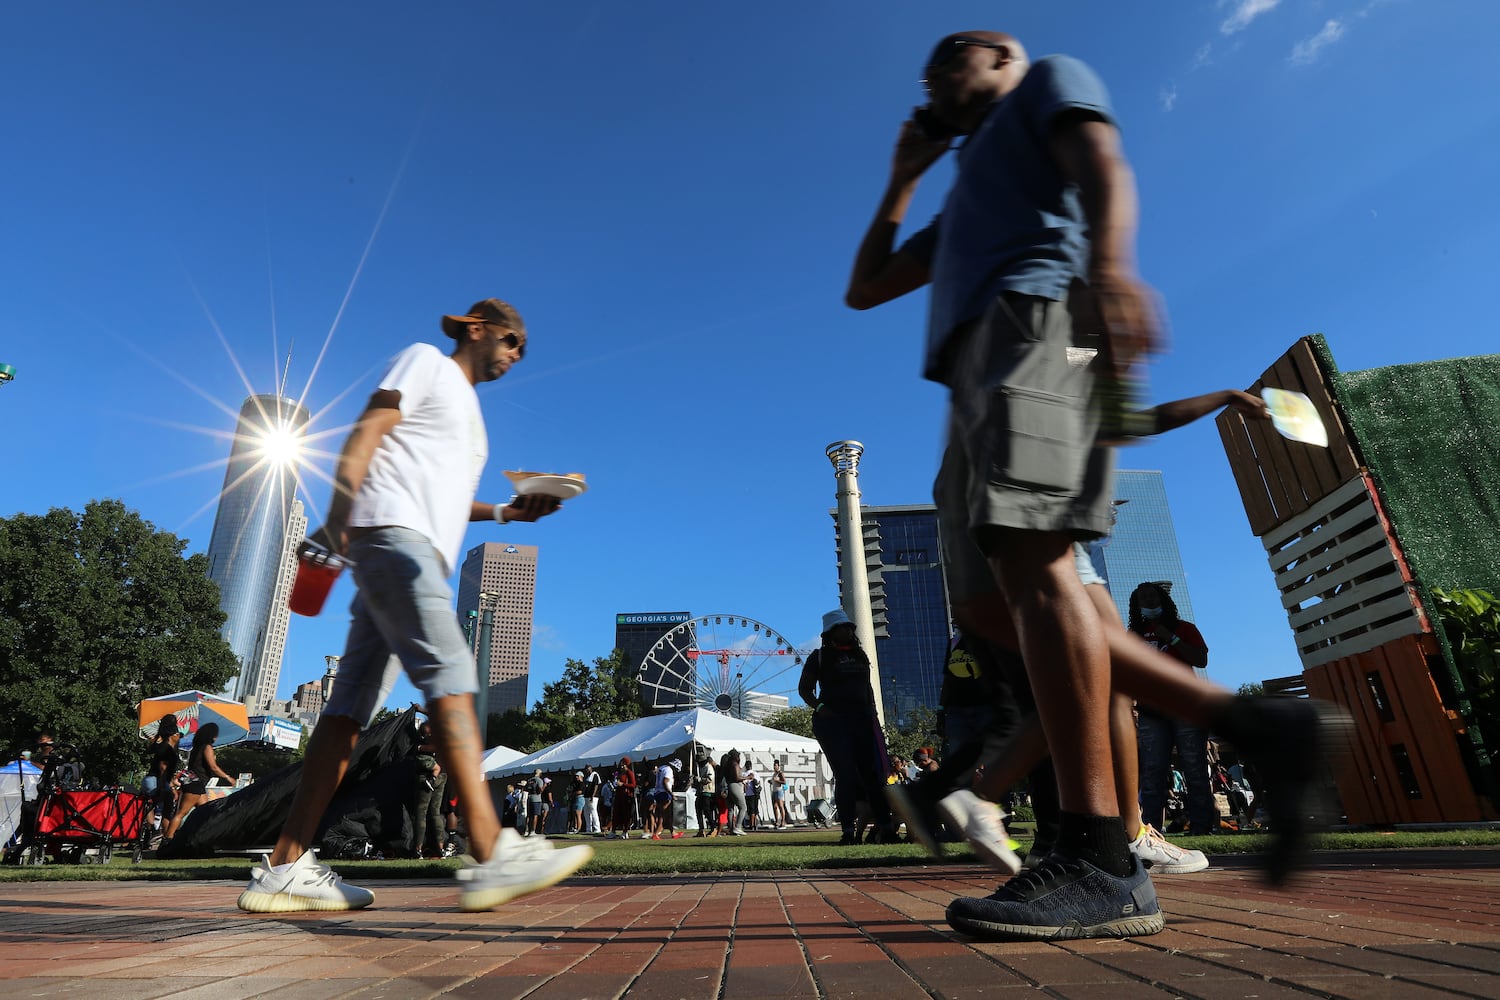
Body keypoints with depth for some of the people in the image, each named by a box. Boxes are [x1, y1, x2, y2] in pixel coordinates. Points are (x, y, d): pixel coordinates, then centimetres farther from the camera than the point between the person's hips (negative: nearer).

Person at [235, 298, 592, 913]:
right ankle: (490, 856, -26)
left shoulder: (467, 408, 31)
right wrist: (338, 513, -16)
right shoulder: (426, 361, 8)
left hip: (422, 552, 9)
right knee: (449, 675, -21)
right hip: (391, 531, -9)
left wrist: (507, 511, 13)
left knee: (353, 703, 3)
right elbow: (367, 431, -5)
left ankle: (284, 869, 5)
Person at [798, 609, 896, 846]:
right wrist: (819, 707, -12)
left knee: (875, 773, -2)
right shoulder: (819, 656, 4)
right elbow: (804, 688, 4)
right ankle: (849, 831, -3)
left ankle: (885, 827, 1)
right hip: (832, 720, -4)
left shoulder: (860, 655, 19)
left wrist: (873, 711, 11)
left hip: (863, 719, 5)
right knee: (845, 775, -7)